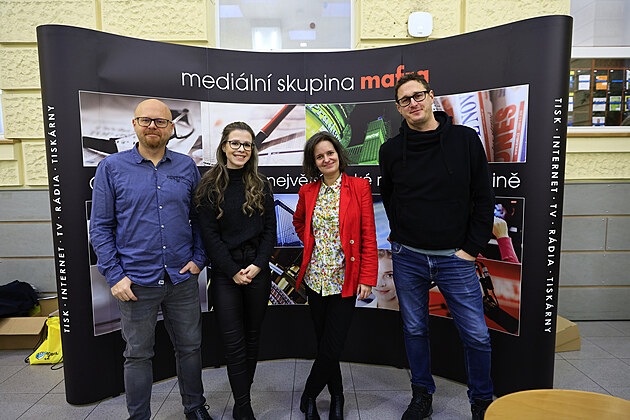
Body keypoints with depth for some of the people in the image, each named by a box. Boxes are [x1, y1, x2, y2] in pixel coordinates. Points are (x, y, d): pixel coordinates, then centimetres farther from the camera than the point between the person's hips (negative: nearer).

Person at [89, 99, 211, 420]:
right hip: (137, 282, -2)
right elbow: (100, 227, -2)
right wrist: (114, 275, -8)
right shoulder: (111, 167, -1)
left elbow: (199, 218, 10)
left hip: (182, 279, 2)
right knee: (138, 355, 12)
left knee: (190, 347, 15)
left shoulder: (187, 167, 5)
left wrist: (198, 258, -1)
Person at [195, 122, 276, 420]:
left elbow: (270, 229, 4)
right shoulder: (210, 185, -1)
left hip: (258, 270, 3)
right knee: (234, 342, 0)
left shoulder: (260, 185, 6)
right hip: (225, 274, -2)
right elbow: (209, 233, -5)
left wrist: (257, 265, -9)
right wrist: (233, 271, -10)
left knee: (251, 338, 12)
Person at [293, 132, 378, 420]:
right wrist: (312, 245, 8)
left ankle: (309, 397, 26)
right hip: (315, 277, 3)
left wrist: (367, 278, -9)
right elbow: (298, 222, 24)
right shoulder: (308, 191, 5)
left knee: (331, 348, -1)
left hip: (345, 279, -3)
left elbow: (369, 236, -6)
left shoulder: (359, 186, -4)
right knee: (324, 343, 13)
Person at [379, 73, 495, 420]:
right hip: (408, 257, 2)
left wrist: (472, 247, -4)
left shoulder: (465, 139, -1)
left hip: (455, 258, -1)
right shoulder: (391, 150, 2)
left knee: (477, 335, 4)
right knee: (414, 330, 13)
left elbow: (484, 197, 1)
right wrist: (402, 238, 7)